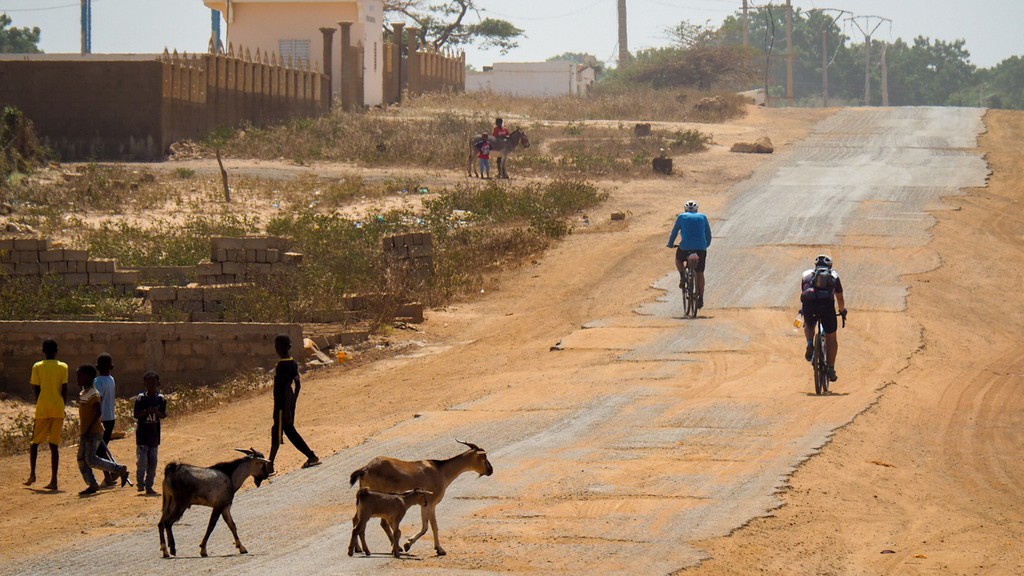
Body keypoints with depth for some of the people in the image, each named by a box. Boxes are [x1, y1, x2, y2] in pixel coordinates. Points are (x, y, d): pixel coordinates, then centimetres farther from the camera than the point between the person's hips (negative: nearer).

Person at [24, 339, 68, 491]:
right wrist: (63, 406, 10)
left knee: (35, 442, 13)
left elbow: (36, 390, 0)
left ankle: (32, 473, 0)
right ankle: (54, 480, -3)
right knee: (54, 444, 2)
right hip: (58, 410, 1)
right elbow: (64, 390, -1)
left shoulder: (37, 367, 0)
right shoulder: (63, 367, 2)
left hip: (42, 409, -1)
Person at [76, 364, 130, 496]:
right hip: (85, 432, 10)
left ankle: (120, 470, -6)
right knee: (82, 460, 5)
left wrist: (88, 430, -27)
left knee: (91, 460, -15)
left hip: (94, 432, -10)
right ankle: (92, 485, 9)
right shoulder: (83, 393, 13)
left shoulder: (93, 394, -16)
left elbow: (98, 413, -23)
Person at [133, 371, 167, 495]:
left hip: (155, 434, 3)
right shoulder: (140, 398, -4)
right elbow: (136, 414, -7)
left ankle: (149, 486, 13)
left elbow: (164, 415, -1)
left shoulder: (161, 399, 3)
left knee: (152, 462, 7)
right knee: (141, 461, -10)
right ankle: (140, 483, 3)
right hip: (142, 433, -3)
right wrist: (147, 411, -23)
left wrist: (156, 412, -22)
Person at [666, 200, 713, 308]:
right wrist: (706, 244, 35)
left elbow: (674, 232, 14)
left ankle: (682, 278, 8)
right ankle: (700, 298, 8)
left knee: (678, 259, 31)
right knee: (699, 273, 12)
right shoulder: (703, 217, 15)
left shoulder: (682, 217, 12)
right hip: (701, 247, 1)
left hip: (686, 246, -1)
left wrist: (670, 244, 28)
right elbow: (708, 234, 19)